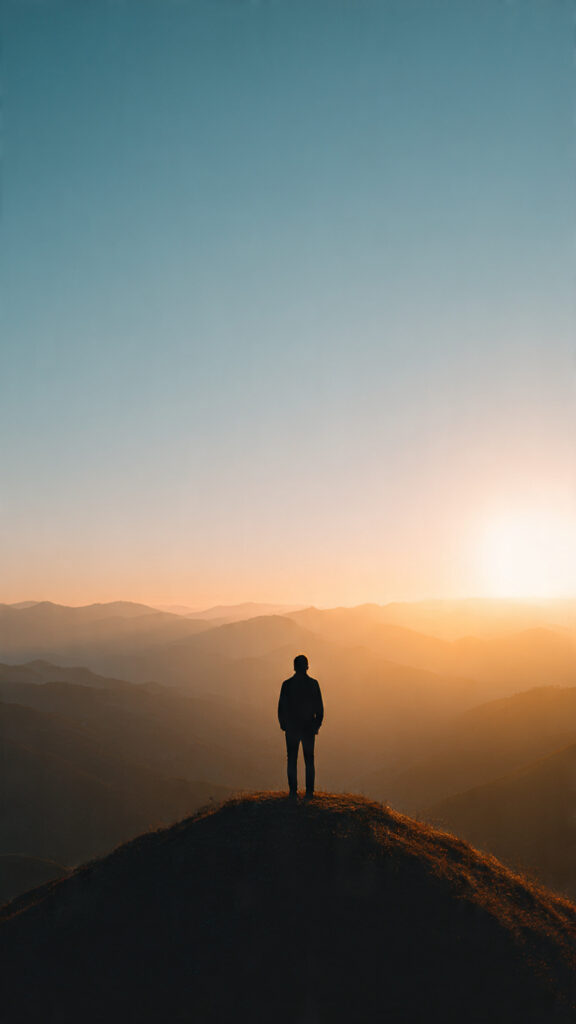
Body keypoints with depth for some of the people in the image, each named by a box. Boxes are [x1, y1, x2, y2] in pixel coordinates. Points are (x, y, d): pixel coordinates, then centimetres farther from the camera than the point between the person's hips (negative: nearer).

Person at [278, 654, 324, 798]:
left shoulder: (287, 684, -5)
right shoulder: (313, 683, -4)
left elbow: (281, 707, -2)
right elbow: (319, 707, -1)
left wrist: (283, 724, 10)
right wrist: (317, 724, 10)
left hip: (291, 728, 0)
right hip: (309, 727, 1)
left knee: (292, 760, 7)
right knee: (309, 760, 9)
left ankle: (293, 790, 5)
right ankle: (309, 791, 6)